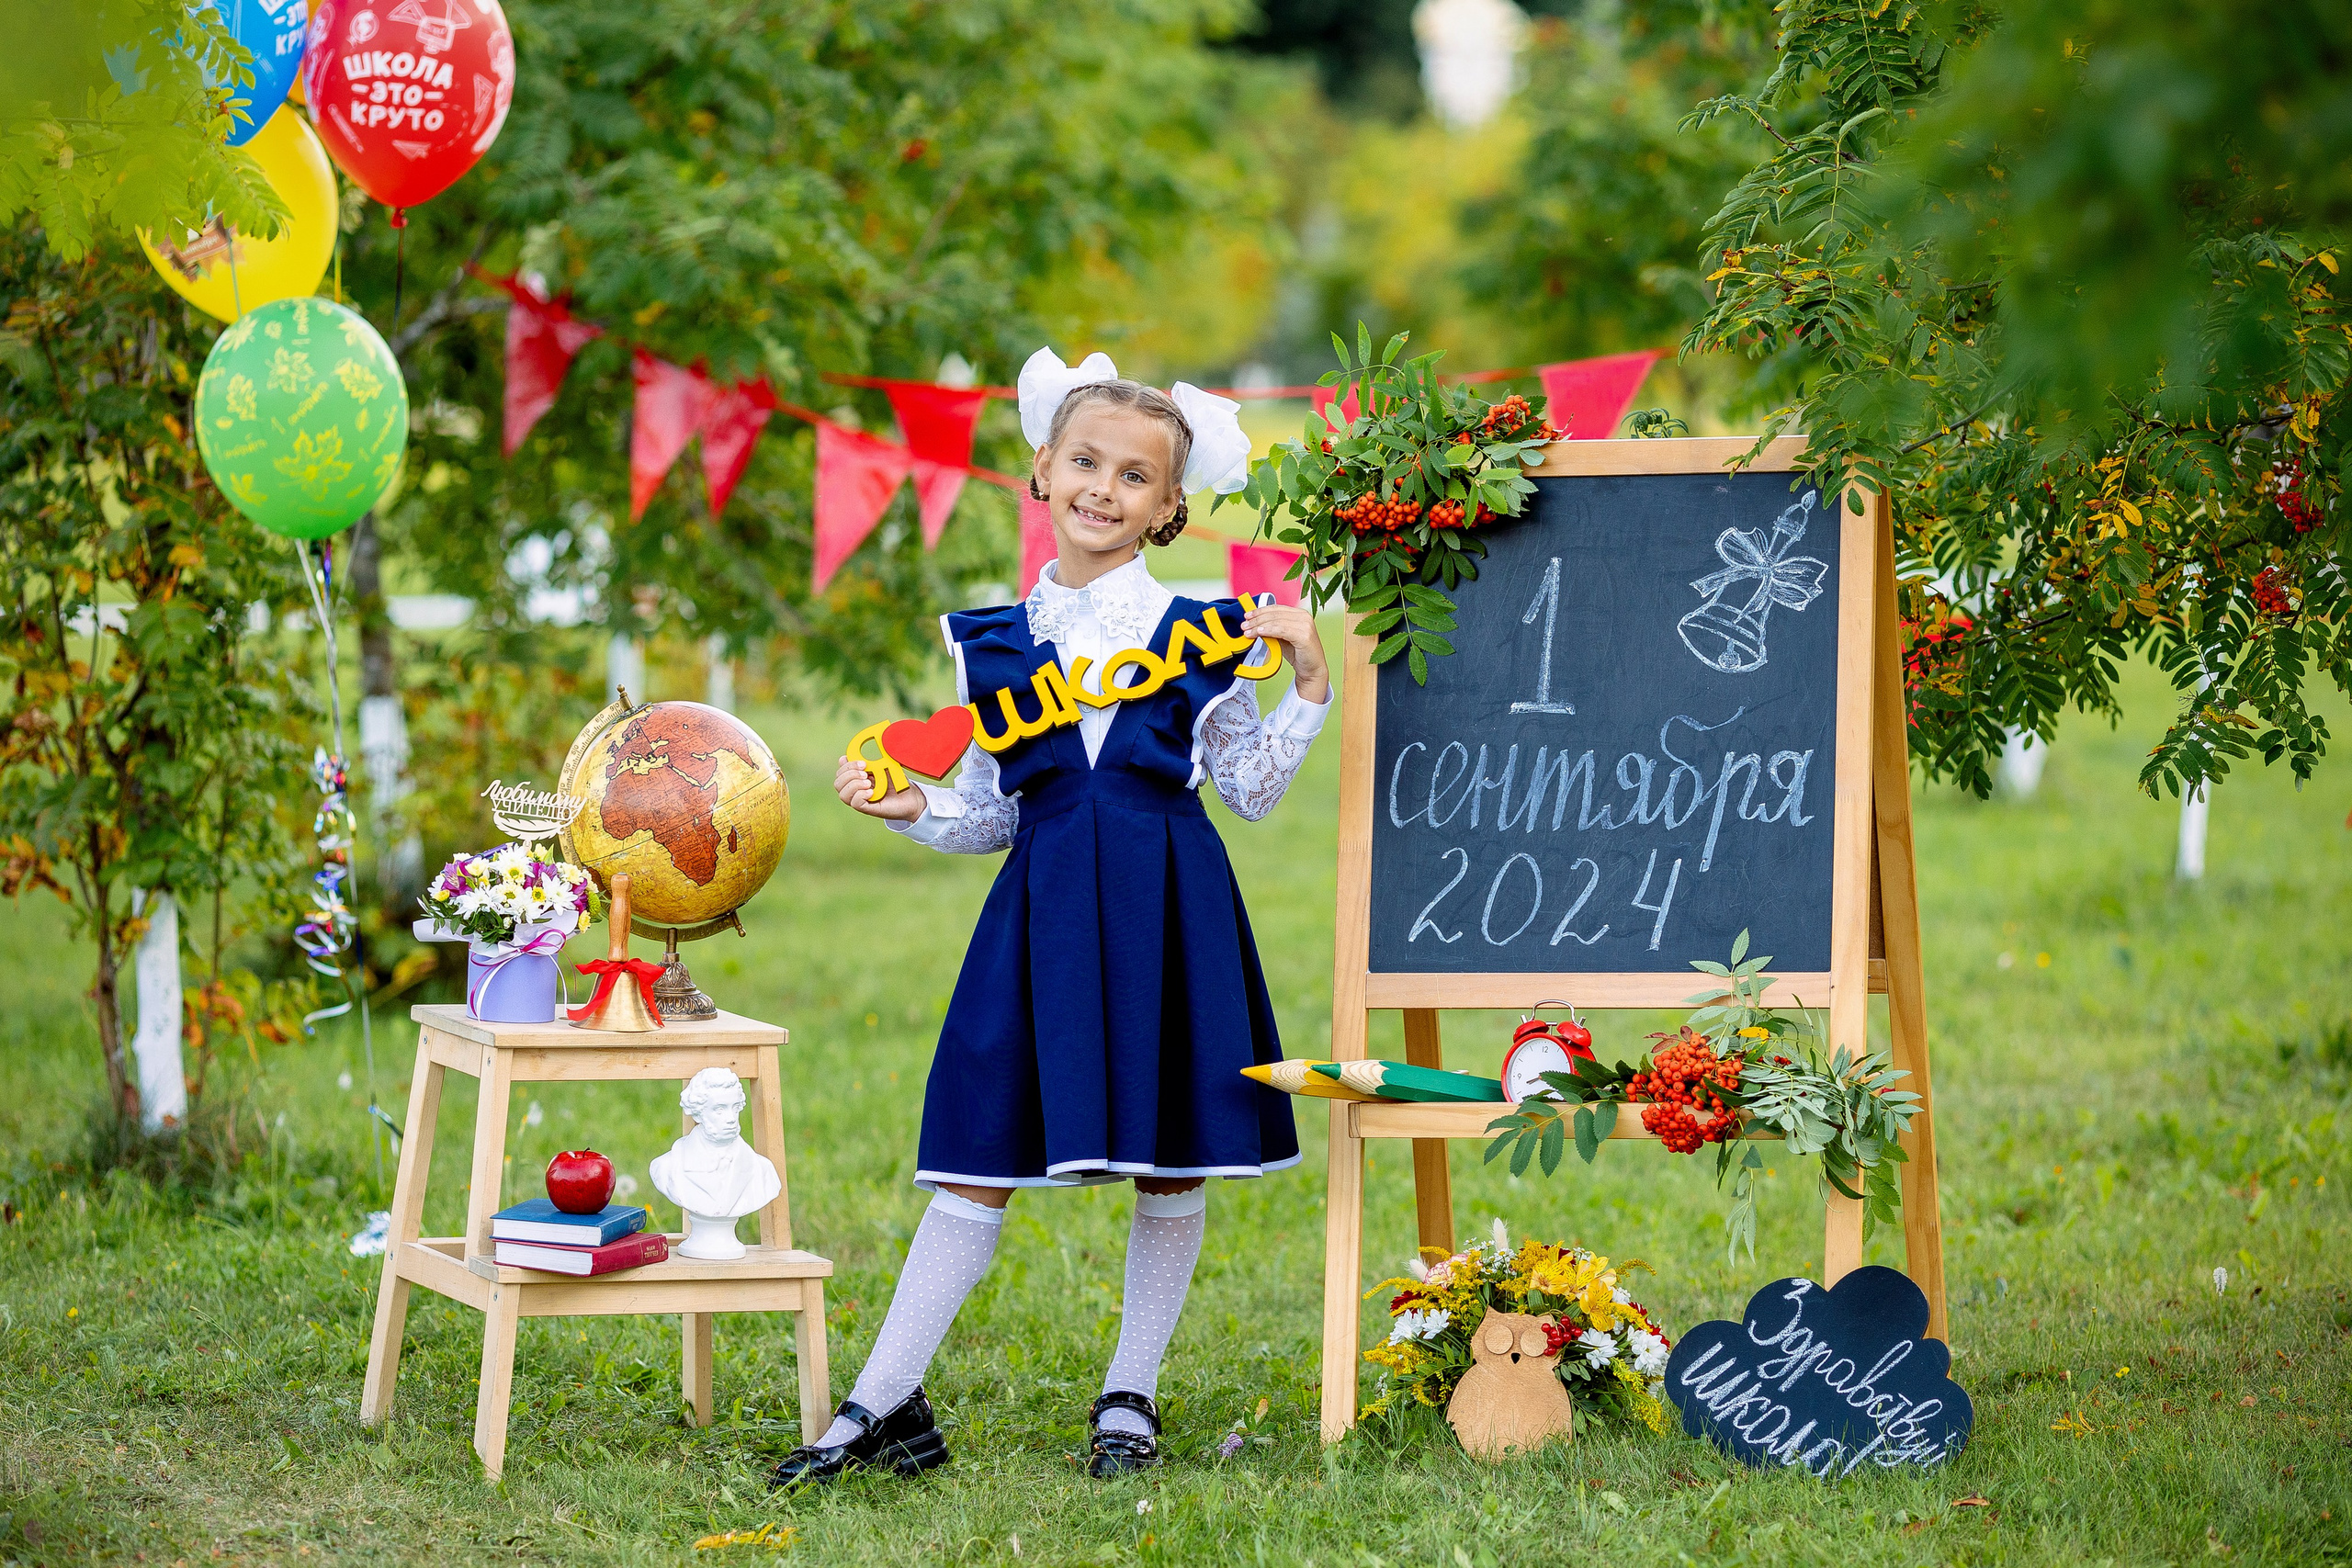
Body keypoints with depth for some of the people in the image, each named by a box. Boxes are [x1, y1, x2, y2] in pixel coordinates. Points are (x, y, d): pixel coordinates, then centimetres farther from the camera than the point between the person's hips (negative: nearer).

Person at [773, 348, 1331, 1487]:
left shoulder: (1199, 633, 2)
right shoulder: (998, 642, 7)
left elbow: (1250, 788, 5)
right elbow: (990, 813, 12)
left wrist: (1307, 683, -6)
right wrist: (913, 808, -5)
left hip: (1170, 912, -1)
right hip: (1045, 908, 1)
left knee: (1171, 1164, 6)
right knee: (980, 1155, -1)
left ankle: (1130, 1396, 21)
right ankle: (882, 1406, 2)